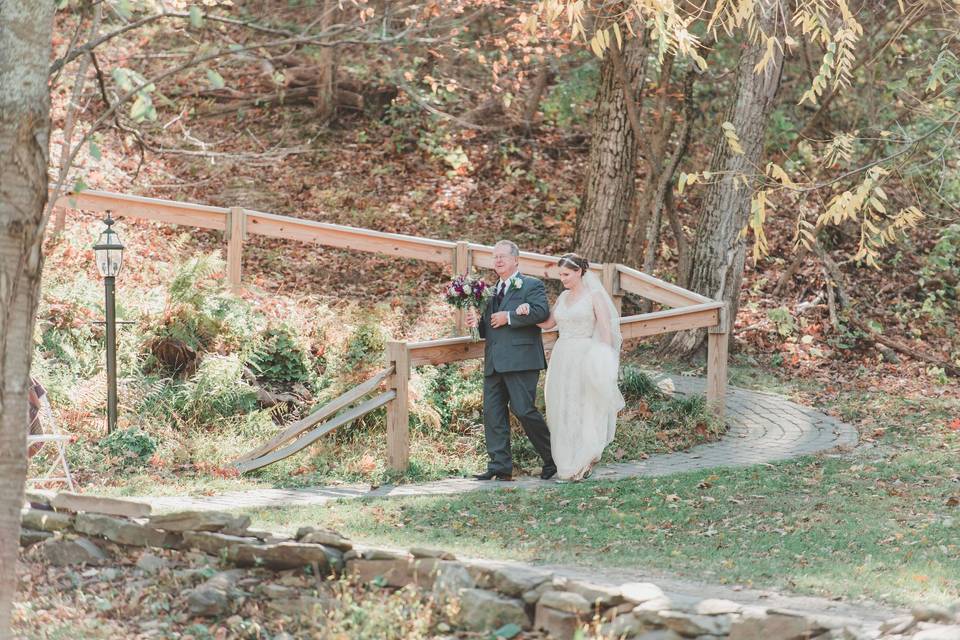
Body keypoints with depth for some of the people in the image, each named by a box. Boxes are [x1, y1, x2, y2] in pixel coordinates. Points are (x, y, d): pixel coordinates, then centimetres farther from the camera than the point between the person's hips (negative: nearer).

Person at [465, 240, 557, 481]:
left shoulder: (531, 285, 2)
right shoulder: (491, 291, 24)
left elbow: (541, 311, -16)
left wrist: (508, 317, -15)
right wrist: (477, 323, 7)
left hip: (520, 359, -7)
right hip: (494, 362, 7)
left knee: (524, 410, -10)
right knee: (493, 413, 2)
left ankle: (553, 458, 5)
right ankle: (499, 466, 5)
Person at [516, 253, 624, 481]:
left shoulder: (594, 295, -4)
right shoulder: (563, 297, 14)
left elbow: (606, 328, -8)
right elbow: (548, 323, 17)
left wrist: (605, 360, -16)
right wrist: (528, 313, 0)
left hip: (585, 357, -7)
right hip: (562, 358, 7)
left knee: (584, 409, -7)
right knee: (562, 411, 4)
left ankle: (583, 464, -2)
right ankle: (567, 466, 9)